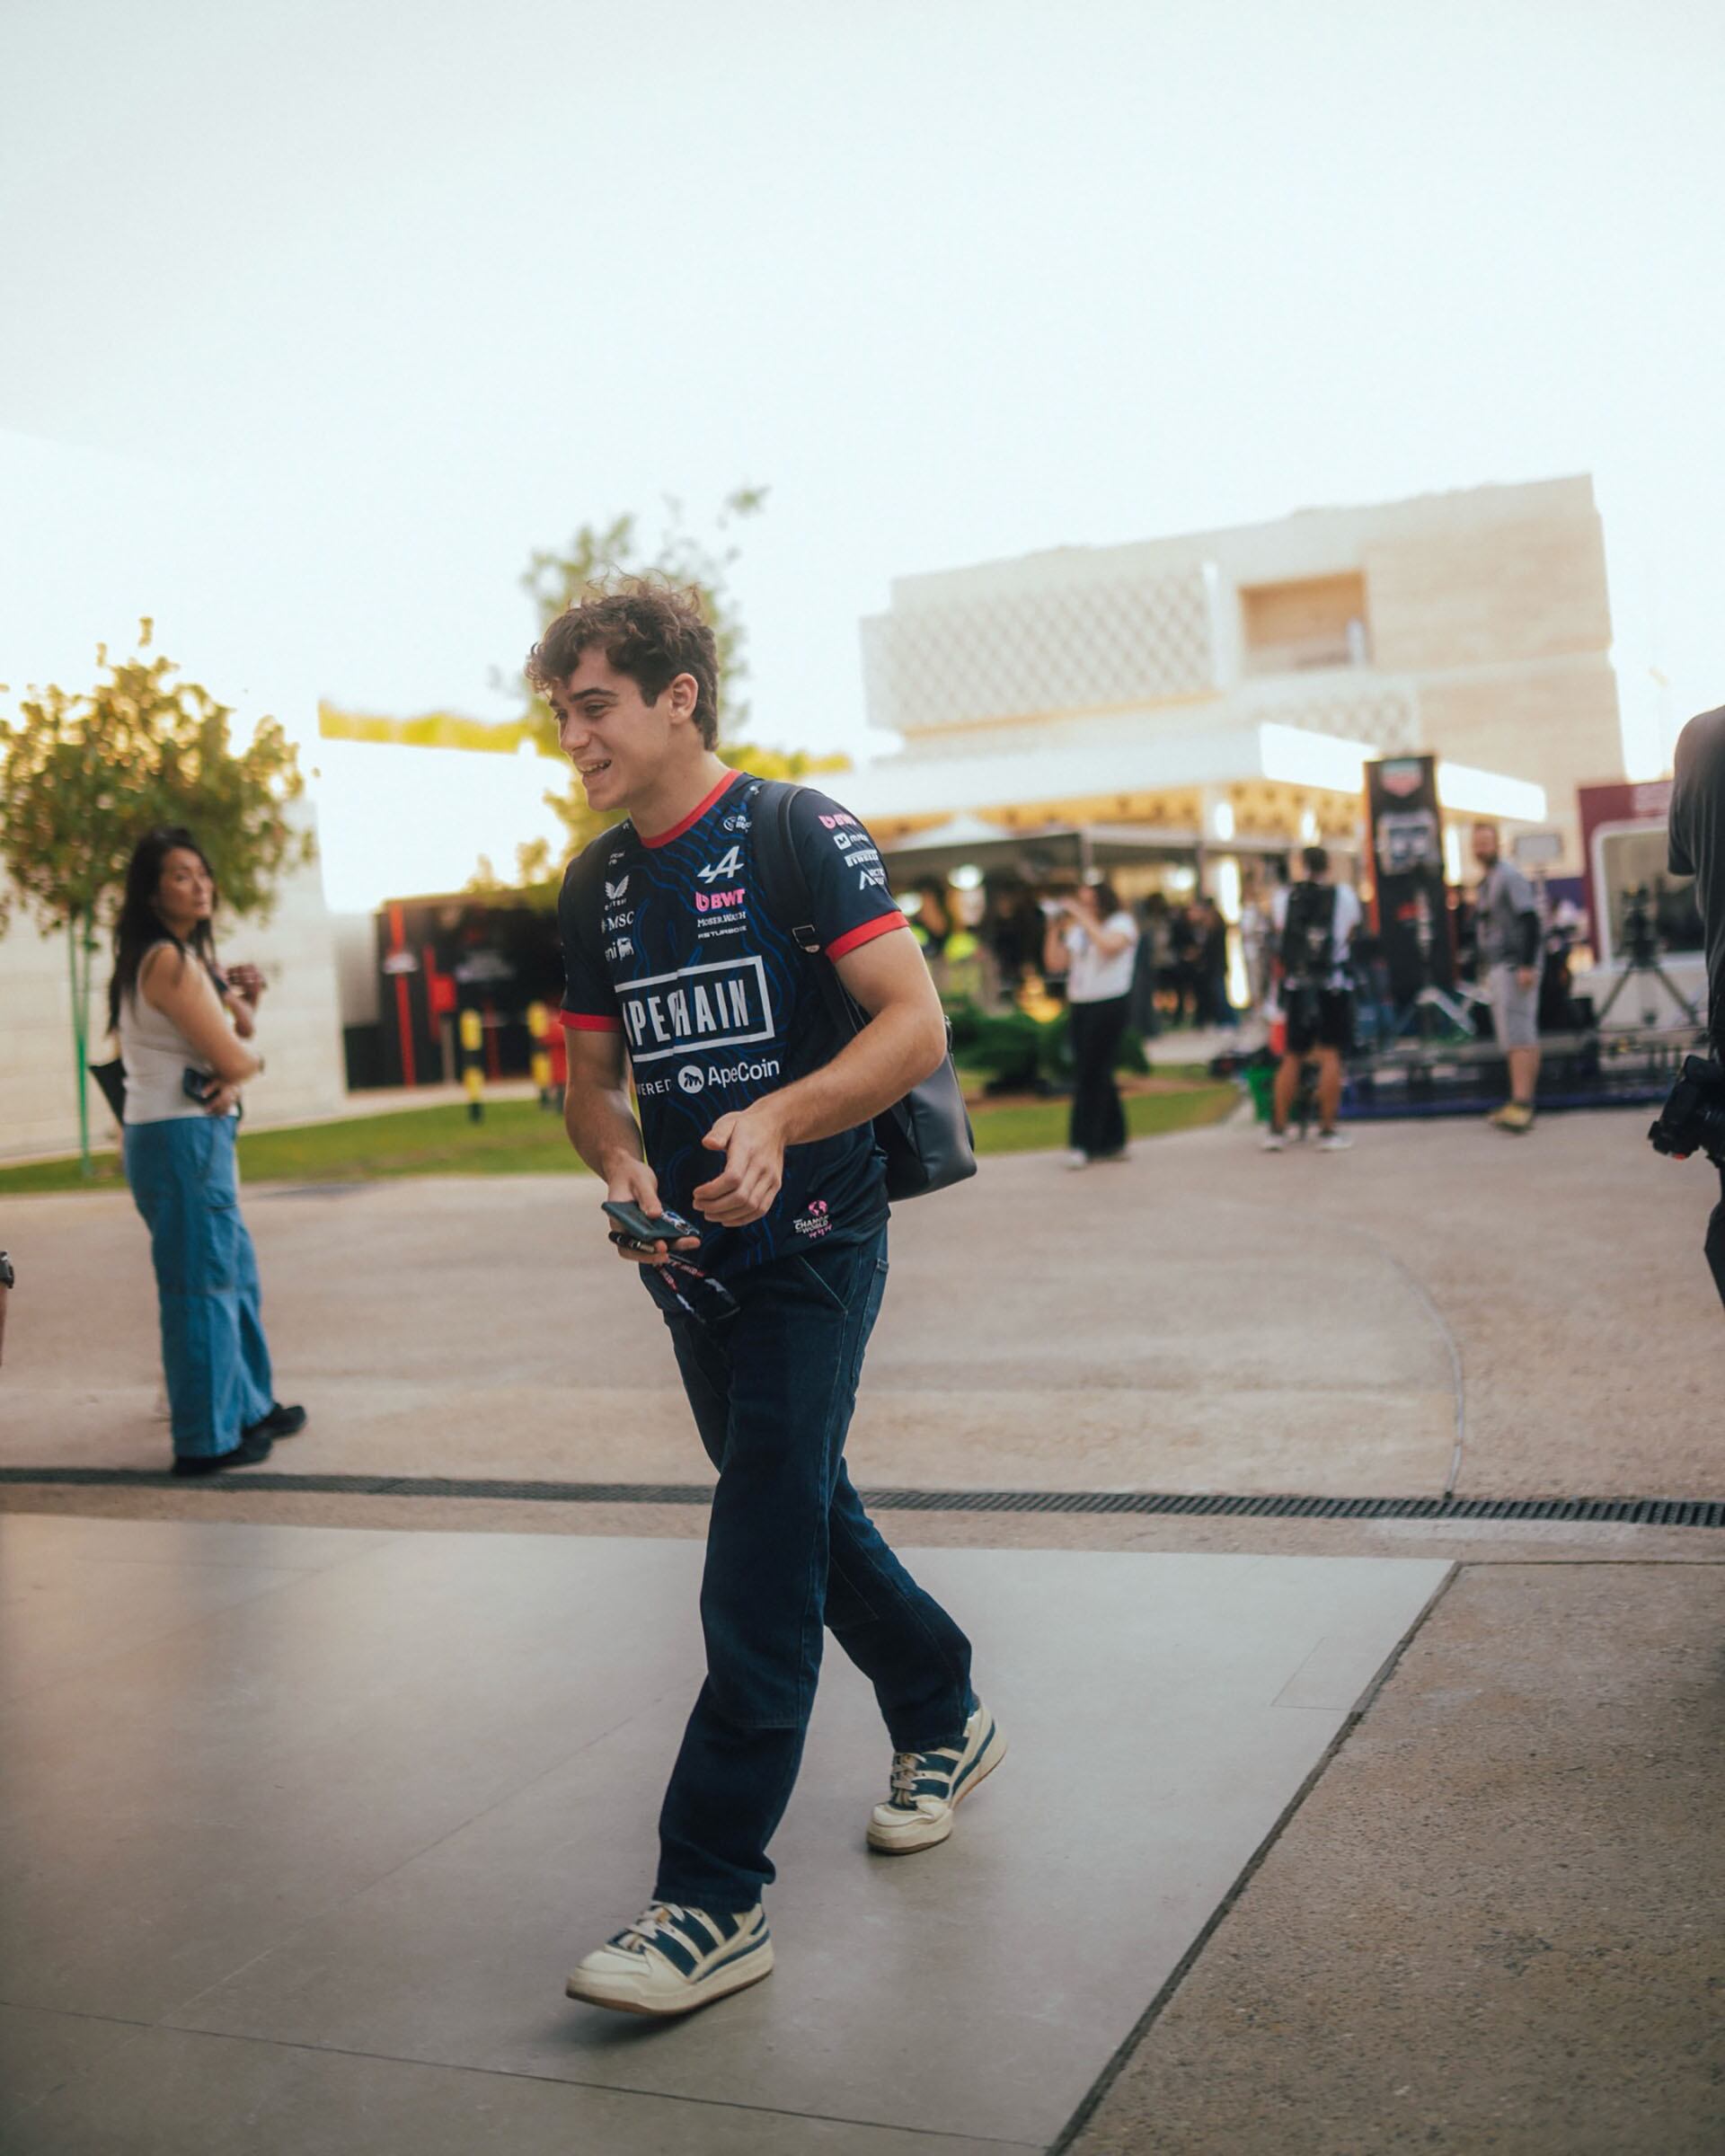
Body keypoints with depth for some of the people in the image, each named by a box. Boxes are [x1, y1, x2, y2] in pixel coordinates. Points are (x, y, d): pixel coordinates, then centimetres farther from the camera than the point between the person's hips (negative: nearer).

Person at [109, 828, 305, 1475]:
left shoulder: (187, 956, 15)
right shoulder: (170, 963, -16)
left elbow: (236, 1041, 15)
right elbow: (235, 1060, -19)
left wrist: (243, 1001, -4)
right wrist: (253, 1057, 3)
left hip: (198, 1134, 11)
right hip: (183, 1137, -11)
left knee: (236, 1271, 20)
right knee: (202, 1283, -4)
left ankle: (250, 1407, 32)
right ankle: (206, 1440, 3)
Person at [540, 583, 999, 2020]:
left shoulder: (800, 834, -10)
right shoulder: (595, 887, 10)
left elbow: (916, 1024, -16)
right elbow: (592, 1075, 15)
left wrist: (778, 1117, -30)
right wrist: (621, 1161, -7)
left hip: (810, 1244, -7)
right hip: (692, 1257, 7)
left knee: (760, 1568, -9)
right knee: (804, 1514, 19)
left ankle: (714, 1900, -3)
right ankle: (945, 1723, 41)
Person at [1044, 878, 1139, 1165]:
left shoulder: (1122, 922, -3)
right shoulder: (1076, 930, 12)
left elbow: (1109, 945, -24)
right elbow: (1054, 963, 7)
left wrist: (1083, 917, -19)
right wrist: (1054, 928, -2)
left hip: (1109, 1004, -6)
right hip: (1078, 1005, 6)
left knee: (1091, 1074, -7)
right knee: (1097, 1075, 10)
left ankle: (1084, 1143, -4)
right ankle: (1112, 1141, 18)